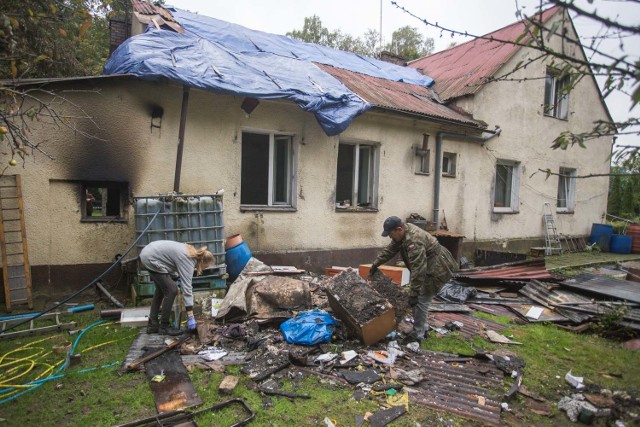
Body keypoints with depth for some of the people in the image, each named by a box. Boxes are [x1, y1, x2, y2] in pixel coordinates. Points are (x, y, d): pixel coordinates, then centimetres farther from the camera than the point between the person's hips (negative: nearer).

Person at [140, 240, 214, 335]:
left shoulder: (191, 253, 8)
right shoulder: (188, 261, -18)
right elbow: (187, 288, -22)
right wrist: (190, 316, -21)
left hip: (148, 253, 11)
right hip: (151, 259, -10)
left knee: (162, 288, 18)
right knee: (171, 290, -7)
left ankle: (152, 324, 21)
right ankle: (164, 326, 5)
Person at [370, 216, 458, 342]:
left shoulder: (414, 241, -33)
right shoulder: (403, 233, -2)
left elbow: (418, 270, -35)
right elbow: (390, 249, 12)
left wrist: (413, 294, -32)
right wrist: (376, 263, 15)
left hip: (437, 270, -10)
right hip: (428, 267, 10)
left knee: (421, 301, -5)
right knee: (421, 299, 16)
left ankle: (417, 335, 8)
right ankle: (423, 328, 29)